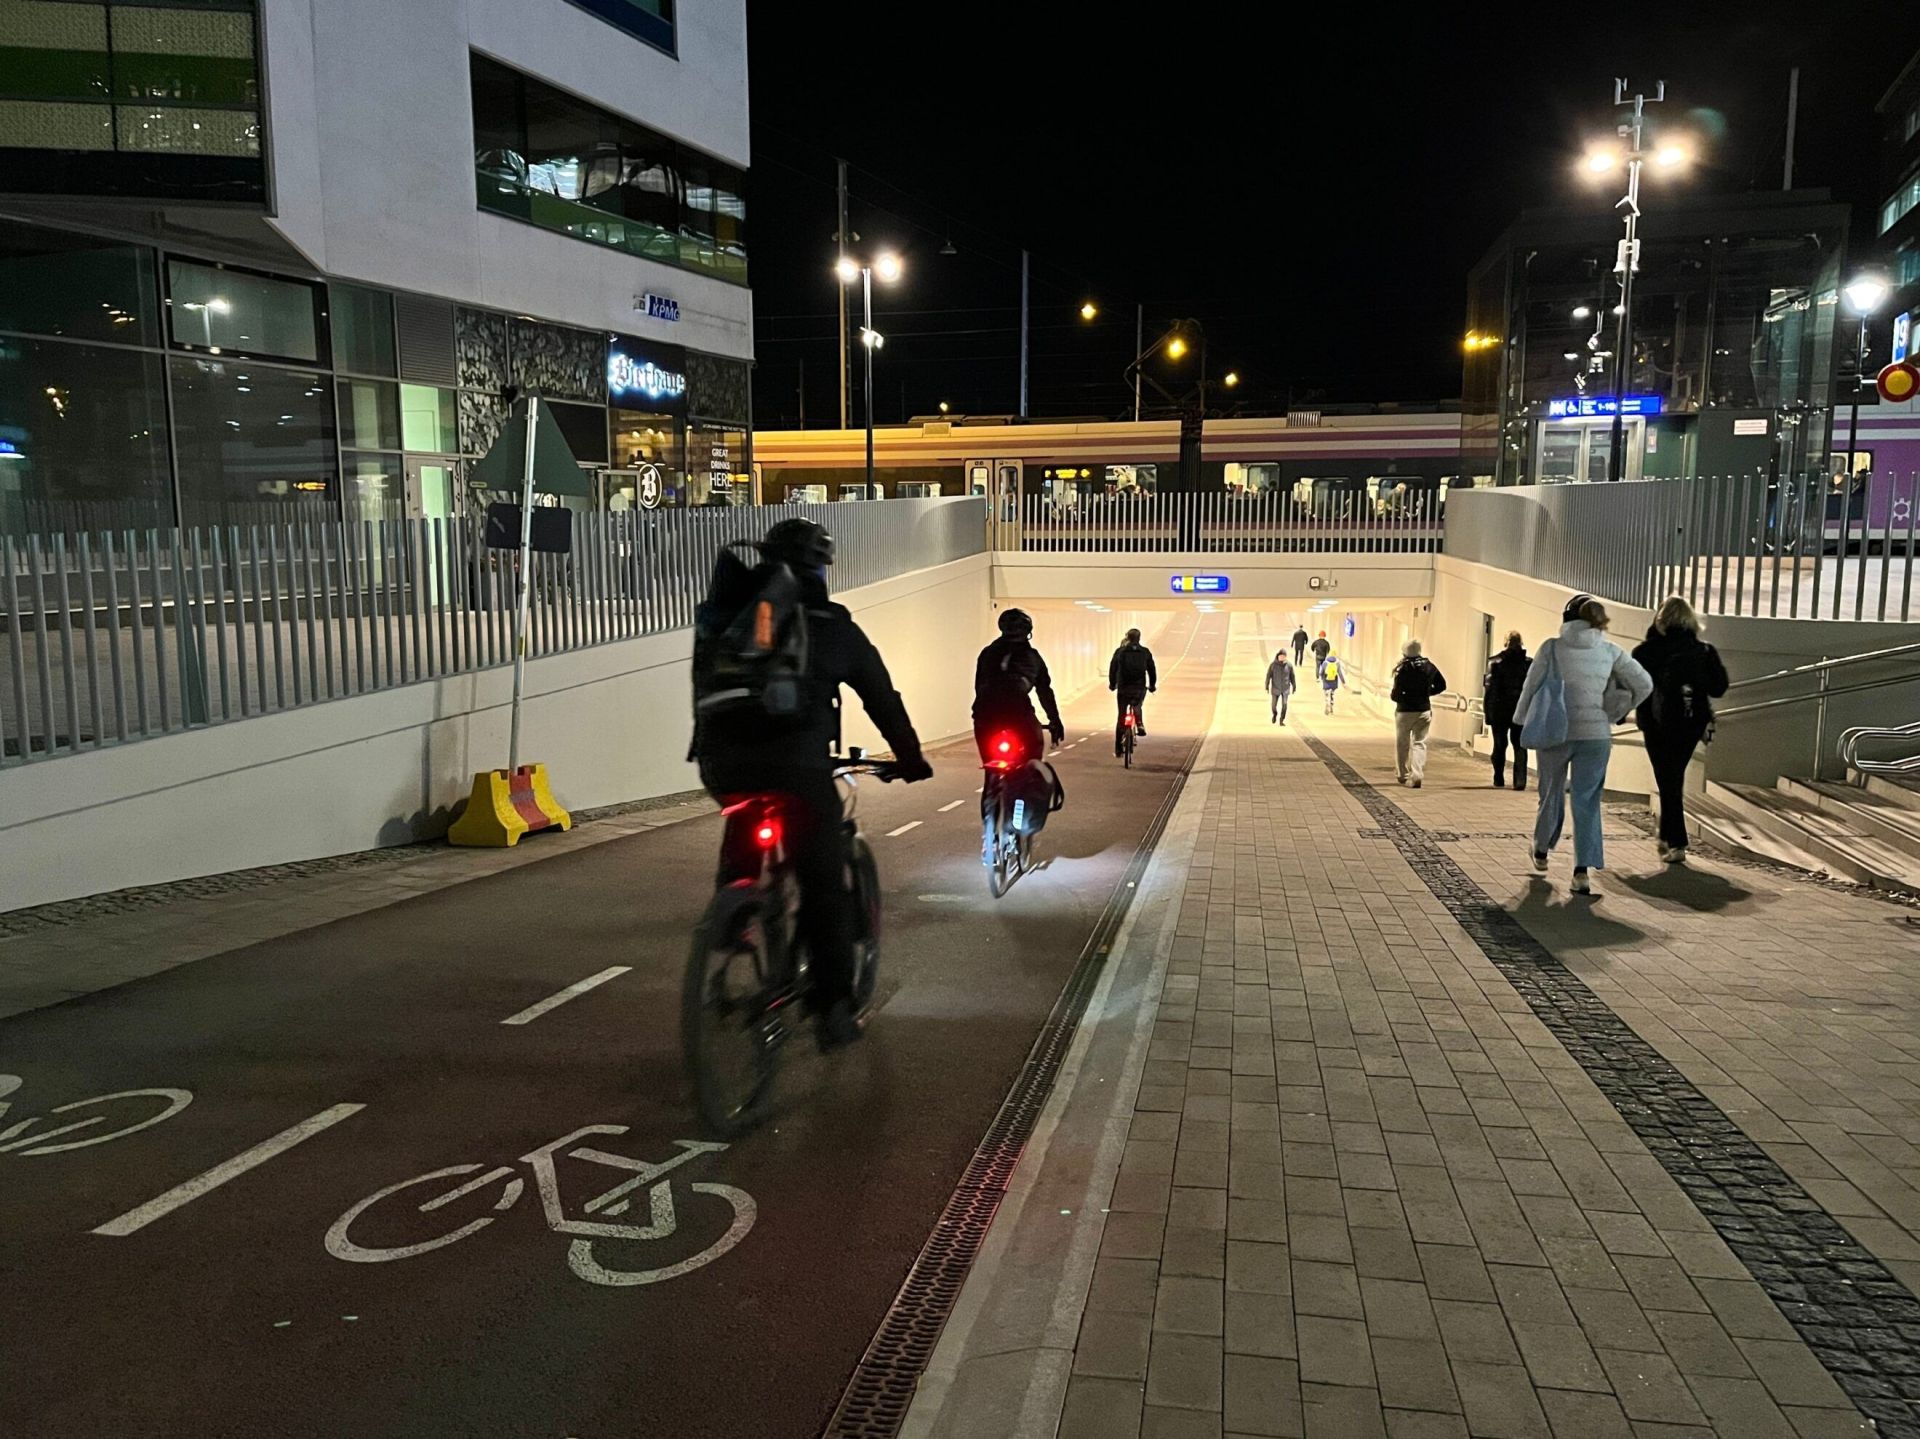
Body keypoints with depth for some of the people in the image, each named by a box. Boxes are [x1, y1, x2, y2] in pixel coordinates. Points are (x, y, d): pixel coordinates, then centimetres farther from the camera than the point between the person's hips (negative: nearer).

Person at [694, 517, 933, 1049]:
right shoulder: (835, 627, 10)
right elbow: (882, 699, 17)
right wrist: (910, 759, 30)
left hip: (721, 762, 4)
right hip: (796, 762, -3)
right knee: (823, 882, 6)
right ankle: (834, 1007, 6)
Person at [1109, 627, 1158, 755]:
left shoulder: (1120, 652, 2)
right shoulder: (1145, 652, 3)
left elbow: (1112, 669, 5)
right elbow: (1152, 670, 5)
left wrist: (1112, 684, 20)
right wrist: (1152, 685, 19)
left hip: (1123, 688, -1)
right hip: (1140, 689, 1)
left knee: (1120, 718, 7)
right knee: (1138, 707, 34)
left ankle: (1118, 750, 6)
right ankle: (1140, 725, 5)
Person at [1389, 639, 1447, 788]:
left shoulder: (1403, 668, -15)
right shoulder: (1429, 666, 0)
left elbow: (1396, 694, -19)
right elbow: (1441, 685, 10)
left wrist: (1391, 694, 2)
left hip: (1405, 712, -4)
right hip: (1424, 711, 4)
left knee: (1402, 744, 12)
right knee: (1419, 743, 7)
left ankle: (1404, 775, 22)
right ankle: (1417, 775, -8)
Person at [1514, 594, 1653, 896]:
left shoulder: (1552, 647, -7)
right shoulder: (1610, 651, 1)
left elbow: (1531, 687, -2)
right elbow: (1643, 685, 3)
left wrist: (1523, 722, 13)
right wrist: (1612, 715, 11)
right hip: (1595, 735, 1)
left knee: (1551, 793, 17)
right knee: (1587, 802, 3)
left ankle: (1542, 852, 36)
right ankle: (1582, 870, -6)